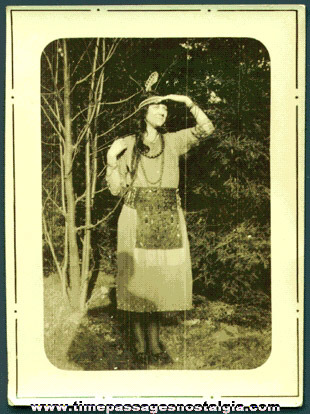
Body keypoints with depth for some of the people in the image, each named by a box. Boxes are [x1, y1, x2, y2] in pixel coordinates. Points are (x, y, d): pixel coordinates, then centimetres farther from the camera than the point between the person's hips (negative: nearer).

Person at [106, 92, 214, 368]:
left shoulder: (173, 141, 13)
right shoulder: (127, 145, 7)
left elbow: (206, 128, 2)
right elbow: (117, 189, 4)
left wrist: (188, 102, -1)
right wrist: (111, 158, -7)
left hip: (168, 219, 2)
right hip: (137, 217, -2)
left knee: (162, 278, 3)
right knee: (137, 279, -3)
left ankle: (155, 343, 15)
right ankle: (140, 346, 6)